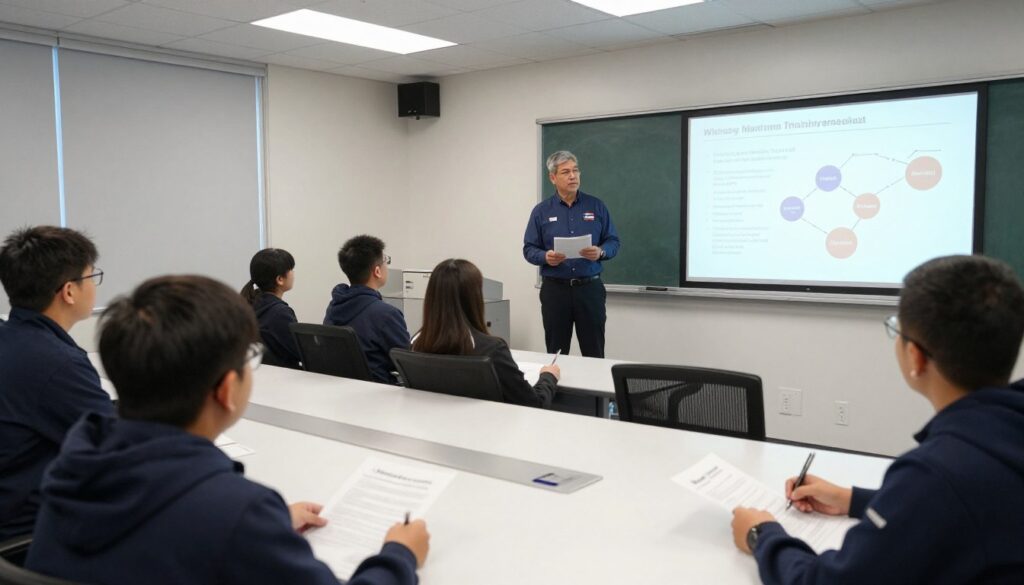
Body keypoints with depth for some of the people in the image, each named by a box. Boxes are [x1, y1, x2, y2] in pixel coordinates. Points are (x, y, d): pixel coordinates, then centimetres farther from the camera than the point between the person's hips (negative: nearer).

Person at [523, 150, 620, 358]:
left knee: (594, 354, 3)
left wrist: (600, 252, -18)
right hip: (555, 289, 0)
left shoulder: (596, 206, 4)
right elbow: (529, 249, 2)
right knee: (555, 353, 7)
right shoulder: (541, 211, 3)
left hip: (590, 288, 0)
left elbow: (613, 242, 4)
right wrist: (546, 257, -19)